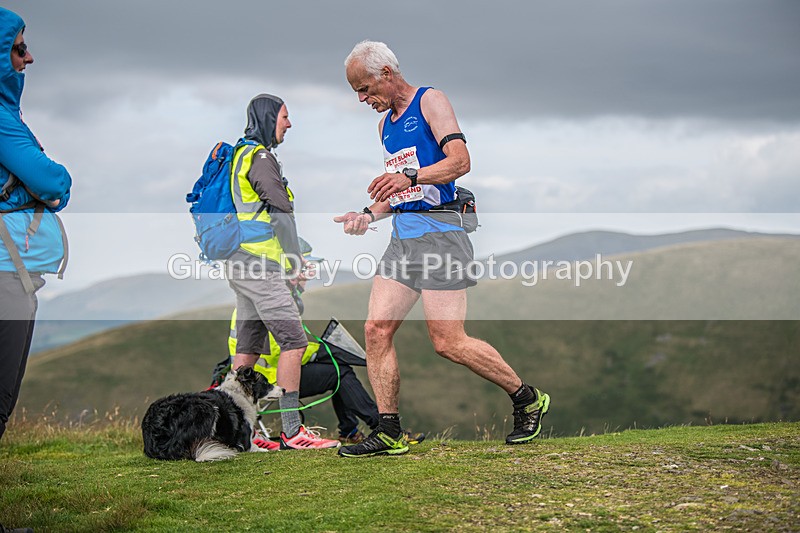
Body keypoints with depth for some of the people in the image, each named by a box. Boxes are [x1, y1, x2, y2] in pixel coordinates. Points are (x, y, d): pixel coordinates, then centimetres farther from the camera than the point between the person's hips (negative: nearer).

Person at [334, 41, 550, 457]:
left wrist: (410, 177, -28)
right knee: (376, 330, -3)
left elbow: (460, 161, -15)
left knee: (448, 343, -10)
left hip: (439, 232, -8)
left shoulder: (430, 101, -2)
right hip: (401, 237, 8)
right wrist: (369, 214, 11)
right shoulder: (385, 124, 22)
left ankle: (527, 399, 8)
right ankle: (389, 433, 2)